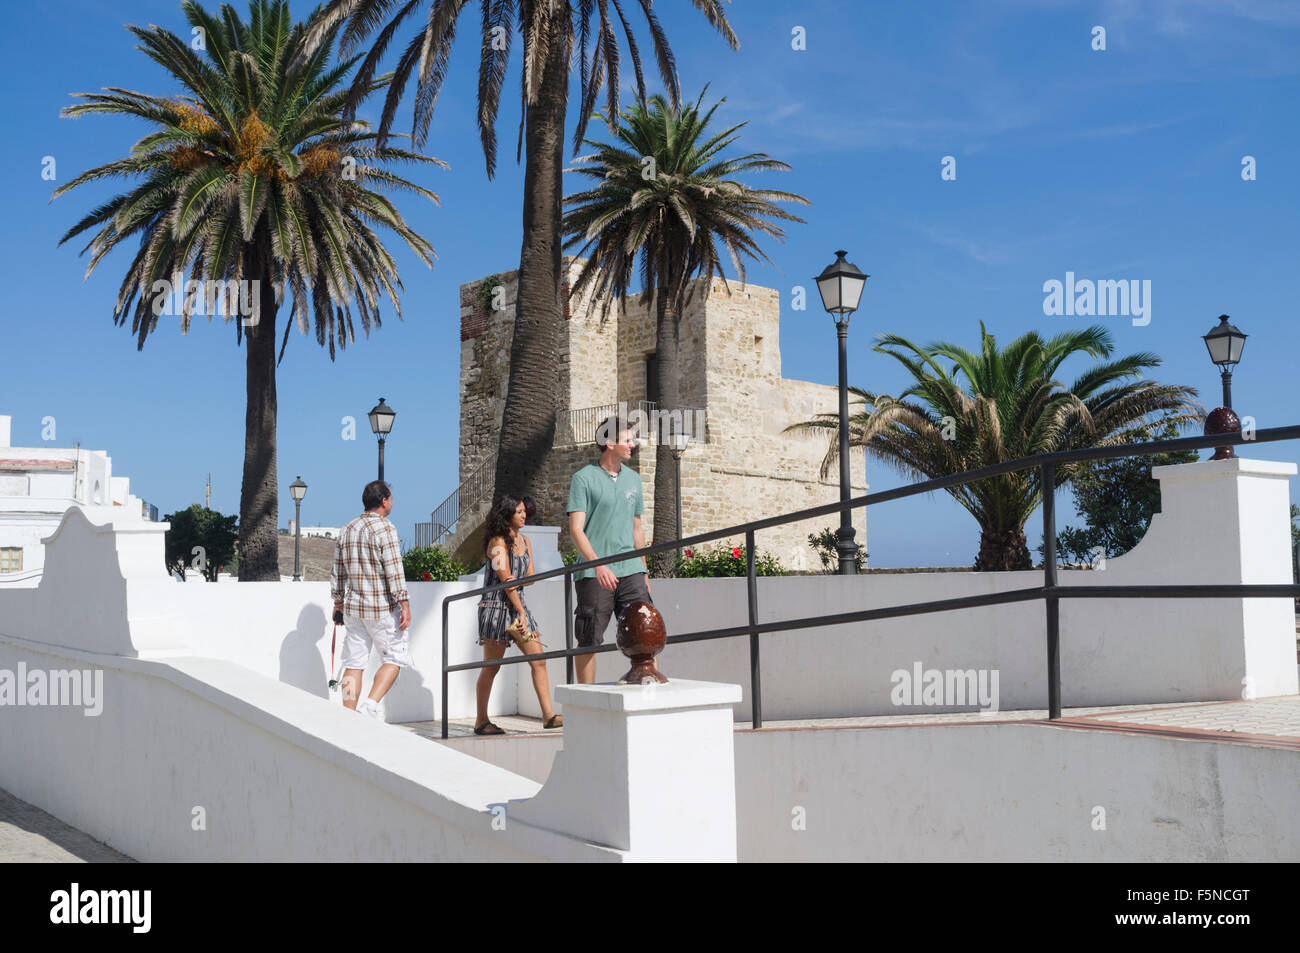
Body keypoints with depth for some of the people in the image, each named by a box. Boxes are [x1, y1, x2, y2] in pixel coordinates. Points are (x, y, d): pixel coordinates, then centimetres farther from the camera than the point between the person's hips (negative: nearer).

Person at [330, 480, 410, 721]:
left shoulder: (347, 530, 11)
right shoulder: (385, 529, -11)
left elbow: (337, 572, 15)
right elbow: (394, 572, -16)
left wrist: (338, 602, 24)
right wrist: (404, 604, -13)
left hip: (353, 607, 6)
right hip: (382, 609, -6)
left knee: (354, 663, 9)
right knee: (396, 656, 6)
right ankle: (371, 704, -8)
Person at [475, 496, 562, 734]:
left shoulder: (525, 541, 14)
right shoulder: (497, 542, -9)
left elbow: (530, 577, 12)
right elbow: (505, 579, -13)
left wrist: (516, 580, -12)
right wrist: (521, 612, -14)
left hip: (517, 604, 7)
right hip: (496, 607, -7)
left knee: (538, 659, -1)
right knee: (491, 666, -2)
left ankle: (548, 715, -1)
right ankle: (481, 721, 6)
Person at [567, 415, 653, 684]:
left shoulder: (633, 478, 16)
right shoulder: (584, 478, -3)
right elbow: (576, 530, -10)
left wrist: (644, 571, 19)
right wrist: (599, 565, -22)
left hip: (630, 570, 5)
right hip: (593, 574, -5)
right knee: (589, 641, 1)